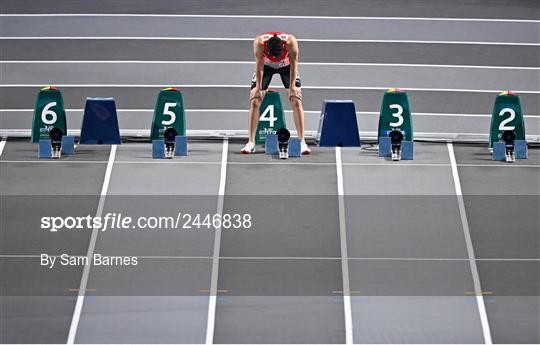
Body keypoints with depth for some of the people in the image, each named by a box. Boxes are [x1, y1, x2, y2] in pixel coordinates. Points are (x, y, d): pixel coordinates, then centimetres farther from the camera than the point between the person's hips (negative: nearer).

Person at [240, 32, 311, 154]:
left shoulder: (291, 42, -38)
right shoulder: (259, 43, -37)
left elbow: (293, 64, -26)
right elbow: (259, 66, -26)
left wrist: (292, 87, -25)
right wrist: (258, 88, -24)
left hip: (286, 65, 0)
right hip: (266, 65, 0)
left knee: (296, 101, -11)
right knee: (254, 101, -9)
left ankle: (302, 142, -9)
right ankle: (251, 142, -5)